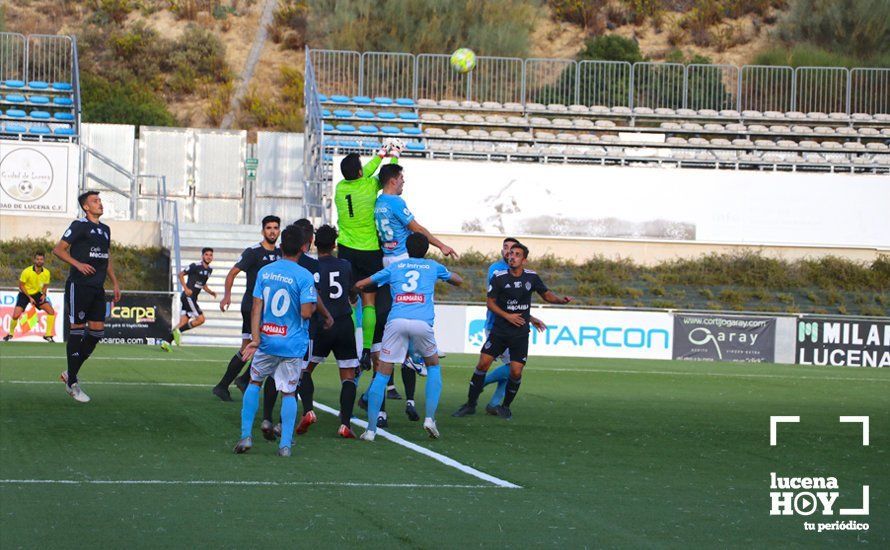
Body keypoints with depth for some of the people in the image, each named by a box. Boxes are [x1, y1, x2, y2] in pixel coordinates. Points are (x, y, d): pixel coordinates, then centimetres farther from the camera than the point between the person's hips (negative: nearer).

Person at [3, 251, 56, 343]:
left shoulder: (46, 273, -10)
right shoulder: (27, 272, -22)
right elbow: (21, 285, -13)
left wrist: (44, 294, -14)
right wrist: (30, 298, -18)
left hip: (37, 294, 4)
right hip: (24, 294, -4)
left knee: (51, 311, -11)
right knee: (16, 315, -17)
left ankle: (48, 335, 1)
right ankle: (10, 334, 11)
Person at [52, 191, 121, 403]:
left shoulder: (105, 229, 17)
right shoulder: (79, 226, -6)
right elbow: (58, 249, -9)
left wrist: (115, 283, 21)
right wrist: (78, 264, -21)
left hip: (97, 289, 8)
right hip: (79, 287, -7)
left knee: (97, 331, 3)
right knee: (77, 331, -5)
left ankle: (71, 374, 16)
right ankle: (72, 383, 1)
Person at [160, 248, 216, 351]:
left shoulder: (209, 270, 15)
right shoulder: (195, 266, -9)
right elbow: (181, 275, -5)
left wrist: (210, 292, 12)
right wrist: (186, 289, -15)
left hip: (192, 298, 8)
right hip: (188, 296, -8)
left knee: (184, 322, 2)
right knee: (200, 319, -14)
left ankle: (166, 342, 0)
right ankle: (178, 331, -10)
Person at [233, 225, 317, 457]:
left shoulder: (264, 271, 2)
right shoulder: (304, 276, -11)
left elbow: (256, 307, -3)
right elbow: (306, 312, -18)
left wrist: (255, 338, -5)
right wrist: (314, 305, 3)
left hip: (266, 341, 3)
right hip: (292, 344, -3)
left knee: (254, 382, 21)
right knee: (288, 392, 6)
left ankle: (246, 436, 14)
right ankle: (285, 444, 1)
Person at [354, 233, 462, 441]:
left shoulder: (394, 267, 24)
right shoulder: (433, 266, 24)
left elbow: (360, 284, 24)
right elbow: (458, 281, 41)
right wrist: (444, 277, 61)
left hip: (396, 320, 0)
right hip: (422, 322, 0)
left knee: (382, 374, 5)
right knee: (433, 365, 23)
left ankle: (371, 429, -2)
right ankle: (430, 418, 9)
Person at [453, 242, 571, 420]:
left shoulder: (531, 277, -1)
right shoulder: (499, 277, -6)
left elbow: (546, 295, 12)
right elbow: (491, 302, -1)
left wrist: (562, 300, -7)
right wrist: (507, 316, -14)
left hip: (520, 334, 1)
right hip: (499, 330, -1)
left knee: (516, 371, -7)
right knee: (483, 364, -7)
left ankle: (505, 406, 16)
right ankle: (470, 404, 7)